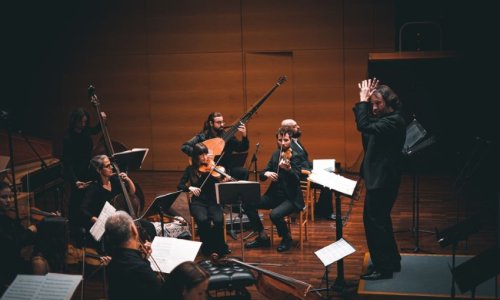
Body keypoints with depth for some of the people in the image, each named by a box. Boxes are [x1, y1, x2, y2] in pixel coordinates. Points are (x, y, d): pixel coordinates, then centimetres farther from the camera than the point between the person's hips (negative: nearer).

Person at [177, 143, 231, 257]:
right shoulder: (190, 169, 7)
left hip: (213, 201, 0)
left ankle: (219, 247, -5)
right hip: (197, 202, 0)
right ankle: (208, 247, -9)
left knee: (219, 220, -30)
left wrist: (224, 182, -28)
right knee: (203, 220, -32)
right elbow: (180, 185, 2)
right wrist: (190, 188, -17)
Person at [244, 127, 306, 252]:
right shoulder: (275, 155, 9)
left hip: (291, 198, -6)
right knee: (248, 204, -11)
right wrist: (266, 173, -15)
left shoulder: (297, 157, -8)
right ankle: (262, 237, 3)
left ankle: (286, 238, -2)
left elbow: (296, 178, -24)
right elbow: (261, 175, 9)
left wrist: (288, 168, -44)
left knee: (275, 214, -33)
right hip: (274, 195, 6)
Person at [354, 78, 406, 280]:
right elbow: (363, 122, 20)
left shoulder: (394, 121, -19)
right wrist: (365, 100, 7)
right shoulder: (384, 119, 10)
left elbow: (364, 125, -31)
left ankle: (383, 267, 4)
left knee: (375, 221, -4)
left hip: (383, 180, -10)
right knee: (379, 219, 18)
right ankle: (391, 261, 30)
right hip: (377, 178, 10)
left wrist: (363, 100, -20)